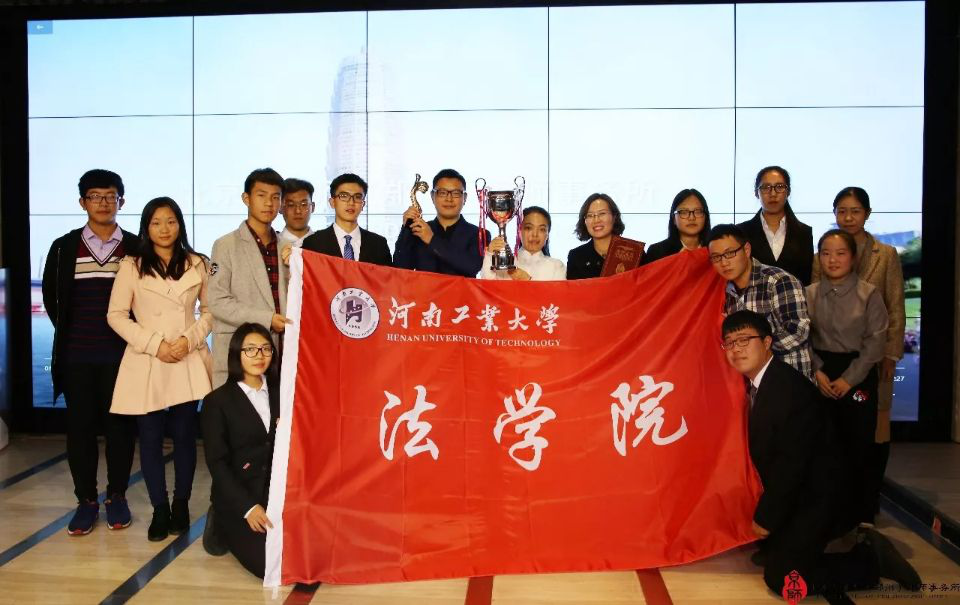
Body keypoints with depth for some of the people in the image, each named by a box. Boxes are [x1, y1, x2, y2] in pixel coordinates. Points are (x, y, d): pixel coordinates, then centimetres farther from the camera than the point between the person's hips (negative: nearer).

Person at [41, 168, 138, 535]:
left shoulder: (136, 249, 1)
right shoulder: (64, 248, 5)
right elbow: (51, 296, 12)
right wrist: (67, 333, 10)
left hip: (121, 354, -1)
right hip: (76, 355, 1)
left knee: (119, 426, 5)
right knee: (80, 427, 5)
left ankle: (116, 496, 19)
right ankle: (86, 500, 17)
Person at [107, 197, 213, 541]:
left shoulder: (197, 265, 6)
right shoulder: (131, 267, 4)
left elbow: (210, 311, 8)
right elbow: (116, 315, 1)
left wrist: (190, 339, -8)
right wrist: (154, 344, -9)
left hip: (188, 362, 1)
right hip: (146, 363, 0)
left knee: (184, 435, 4)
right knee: (150, 438, 2)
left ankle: (181, 505, 19)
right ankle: (159, 510, 14)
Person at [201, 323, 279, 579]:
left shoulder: (280, 394, 9)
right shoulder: (217, 401, -2)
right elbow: (217, 463, -7)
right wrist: (248, 507, -15)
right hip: (237, 498, -3)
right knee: (269, 563, -18)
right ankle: (225, 528, 10)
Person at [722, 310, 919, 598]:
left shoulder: (791, 389, -26)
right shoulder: (755, 385, 1)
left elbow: (792, 463, -25)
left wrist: (766, 518, -19)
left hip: (814, 497, -9)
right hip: (790, 495, 9)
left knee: (782, 577, -13)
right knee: (765, 554, 19)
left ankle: (872, 559, 2)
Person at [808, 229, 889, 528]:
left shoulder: (869, 294, -3)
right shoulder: (809, 294, 4)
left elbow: (875, 341, -6)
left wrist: (849, 378, -10)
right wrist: (817, 371, -8)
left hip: (858, 375, -2)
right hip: (821, 375, 2)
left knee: (858, 444, -1)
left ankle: (863, 513, 15)